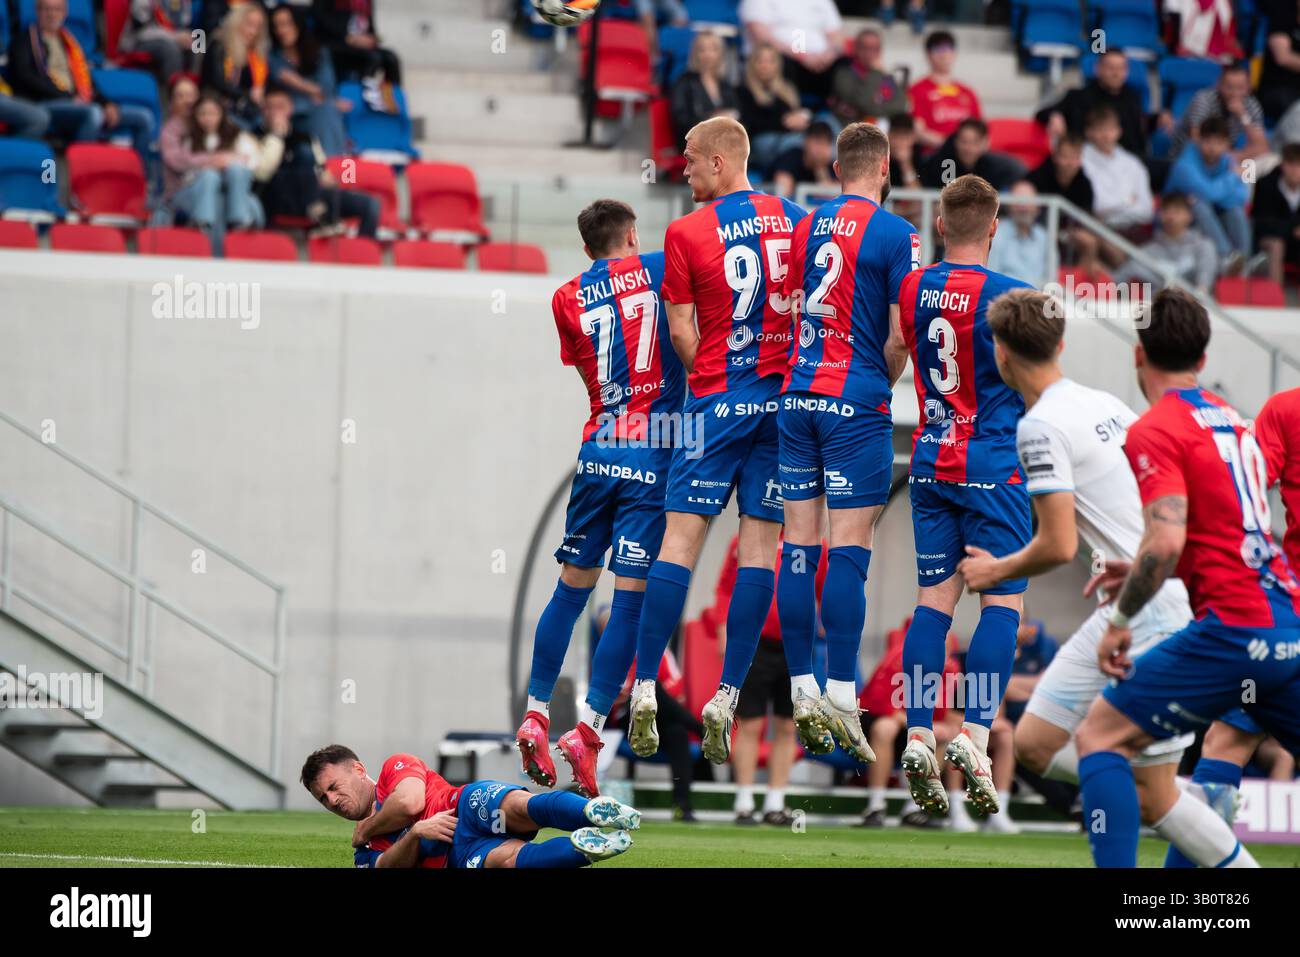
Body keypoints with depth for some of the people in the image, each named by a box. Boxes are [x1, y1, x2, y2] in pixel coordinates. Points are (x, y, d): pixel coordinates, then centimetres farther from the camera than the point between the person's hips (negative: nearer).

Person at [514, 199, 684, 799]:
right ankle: (588, 727, -11)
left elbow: (589, 372, 16)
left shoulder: (567, 299, 10)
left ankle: (535, 716, 16)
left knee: (572, 586, 15)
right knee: (630, 597, -4)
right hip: (651, 452, -4)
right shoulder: (655, 270, 1)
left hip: (597, 451, 4)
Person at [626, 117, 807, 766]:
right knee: (761, 546, 2)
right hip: (783, 397, 3)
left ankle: (645, 688, -4)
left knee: (680, 538, -1)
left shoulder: (685, 232, -4)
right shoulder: (797, 220, 5)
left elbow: (681, 330, -2)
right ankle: (726, 699, -3)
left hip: (717, 398, -3)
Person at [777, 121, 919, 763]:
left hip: (797, 395, 5)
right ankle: (842, 700, -11)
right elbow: (901, 335, -7)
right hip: (857, 404, -5)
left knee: (799, 543, 6)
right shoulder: (895, 234, -6)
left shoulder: (806, 226, 11)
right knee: (849, 547, -7)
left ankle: (803, 692, 6)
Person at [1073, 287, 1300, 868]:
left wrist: (1120, 620, -7)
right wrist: (1138, 573, 25)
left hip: (1234, 625, -8)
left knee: (1100, 735, -1)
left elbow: (1166, 543, -19)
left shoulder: (1153, 431, -6)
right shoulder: (1232, 420, 19)